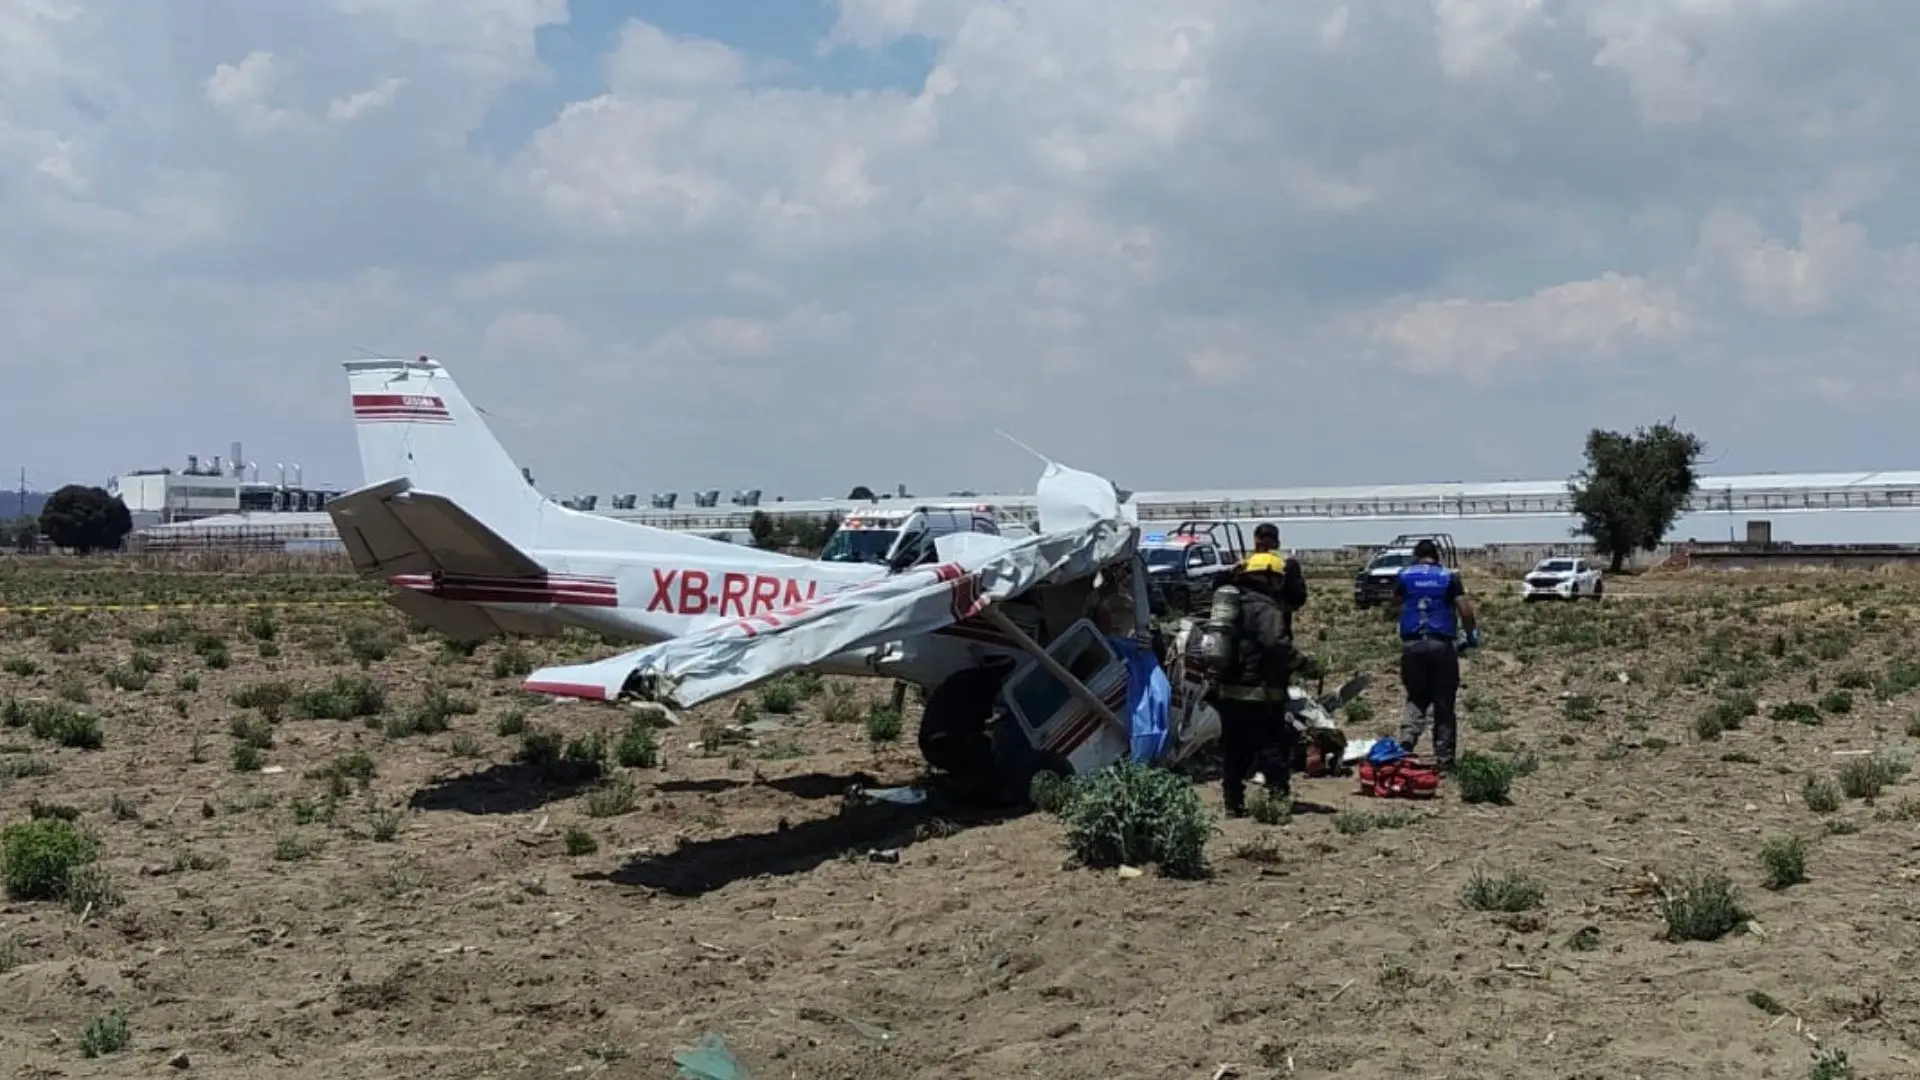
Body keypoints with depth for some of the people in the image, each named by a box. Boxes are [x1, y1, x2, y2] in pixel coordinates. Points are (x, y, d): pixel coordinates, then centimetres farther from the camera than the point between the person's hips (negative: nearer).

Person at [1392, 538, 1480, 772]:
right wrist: (1472, 635, 8)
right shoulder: (1448, 577, 3)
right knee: (1443, 704, 6)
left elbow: (1395, 602, 21)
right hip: (1441, 645, -1)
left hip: (1412, 644, 1)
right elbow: (1465, 610, -6)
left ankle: (1406, 739, -12)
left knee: (1416, 699, 13)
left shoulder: (1404, 575, 7)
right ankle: (1444, 759, 6)